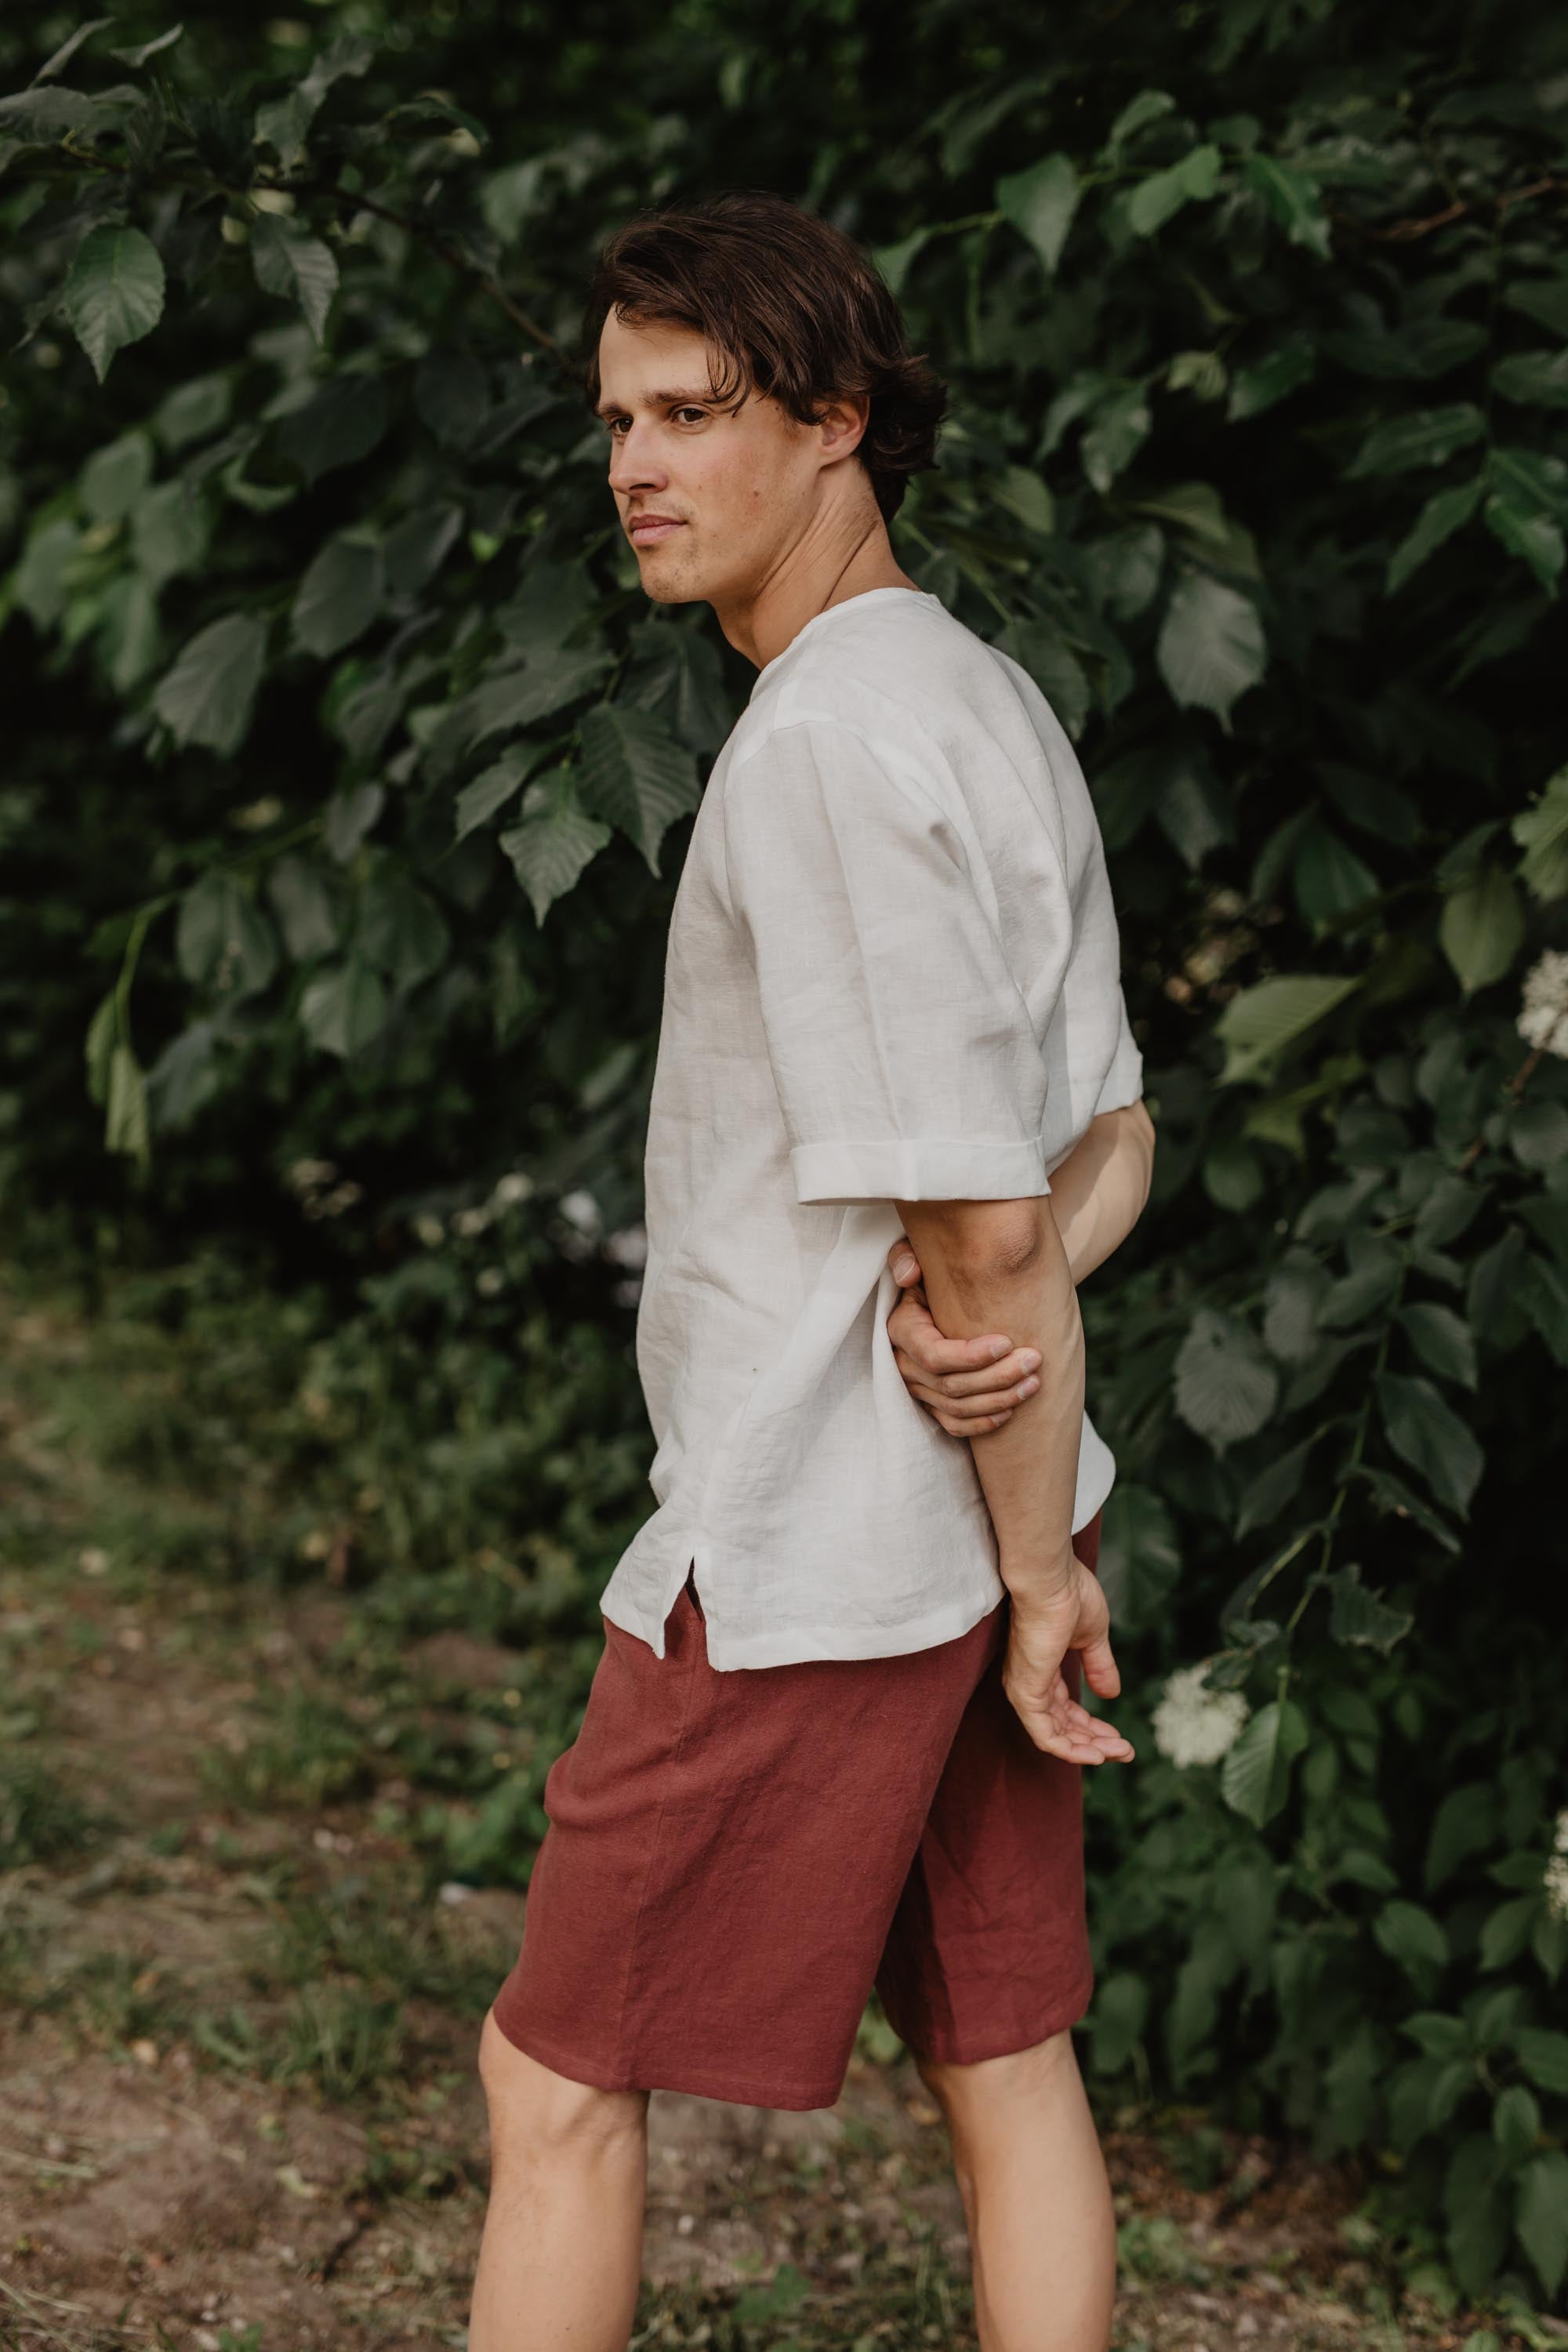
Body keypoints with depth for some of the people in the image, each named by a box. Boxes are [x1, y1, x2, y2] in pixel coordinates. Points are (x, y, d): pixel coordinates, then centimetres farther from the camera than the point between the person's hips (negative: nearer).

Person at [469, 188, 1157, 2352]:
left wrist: (1042, 1567, -11)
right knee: (1006, 2059, 15)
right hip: (972, 1534, 9)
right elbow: (1111, 1136, 13)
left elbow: (980, 1218, -20)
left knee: (558, 2083, 5)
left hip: (799, 1555, -9)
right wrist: (1013, 1301, -7)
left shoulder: (828, 740, -20)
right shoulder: (998, 708, 10)